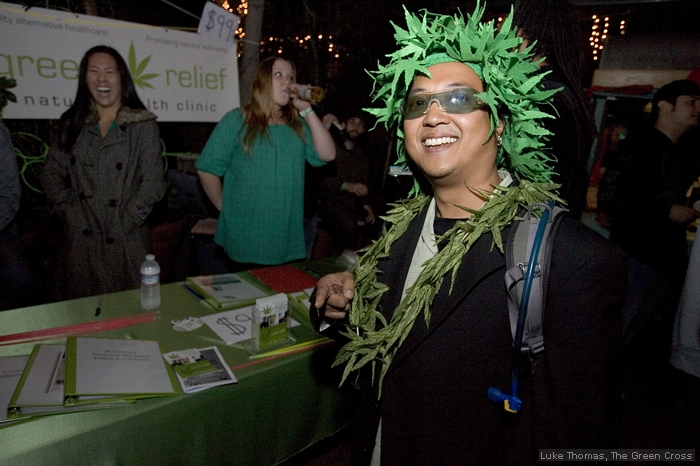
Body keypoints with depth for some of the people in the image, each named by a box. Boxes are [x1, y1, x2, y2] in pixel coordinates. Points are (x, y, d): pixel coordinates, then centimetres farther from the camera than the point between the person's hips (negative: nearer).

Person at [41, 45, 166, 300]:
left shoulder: (143, 124, -3)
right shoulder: (72, 123, 9)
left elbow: (153, 182, -8)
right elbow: (51, 172, 10)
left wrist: (124, 223, -12)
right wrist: (69, 213, -2)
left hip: (125, 242, -3)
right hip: (79, 240, 3)